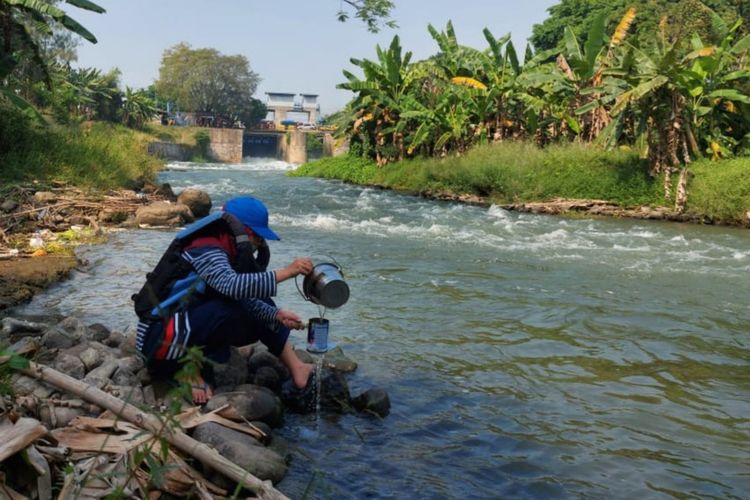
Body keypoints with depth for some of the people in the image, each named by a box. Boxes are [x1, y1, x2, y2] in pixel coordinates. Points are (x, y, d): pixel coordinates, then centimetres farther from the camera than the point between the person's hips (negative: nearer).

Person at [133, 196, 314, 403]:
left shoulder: (227, 252, 6)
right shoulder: (207, 250, -21)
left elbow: (247, 300, 6)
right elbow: (232, 286, -42)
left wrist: (276, 314, -11)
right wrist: (287, 272, -41)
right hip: (158, 338, -9)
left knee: (260, 313, 5)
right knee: (230, 309, -30)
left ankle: (295, 368, 2)